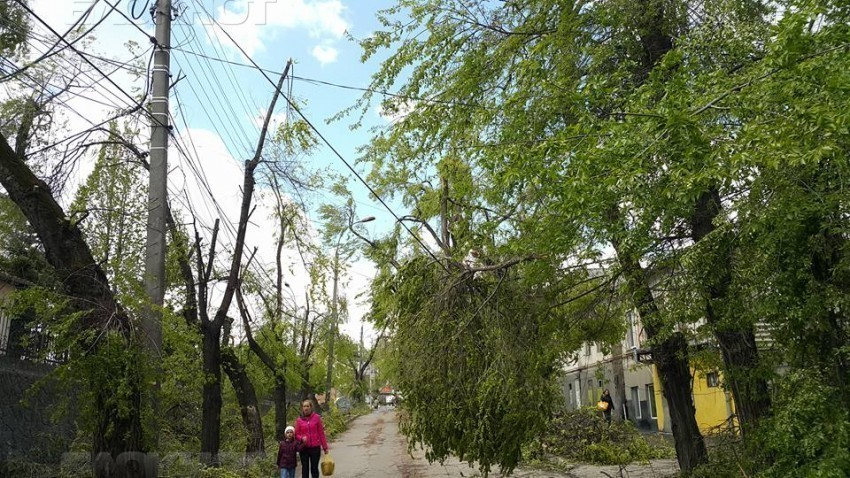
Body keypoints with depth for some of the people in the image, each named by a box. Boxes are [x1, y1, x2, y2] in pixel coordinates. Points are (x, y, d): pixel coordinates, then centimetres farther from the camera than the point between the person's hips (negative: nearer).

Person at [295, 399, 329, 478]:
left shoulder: (316, 417, -4)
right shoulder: (299, 420, 0)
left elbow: (321, 433, -1)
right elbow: (296, 434, 6)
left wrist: (325, 447, 1)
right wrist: (302, 438, -16)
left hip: (315, 448, -1)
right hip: (304, 448, 1)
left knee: (314, 469, 7)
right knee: (305, 469, 7)